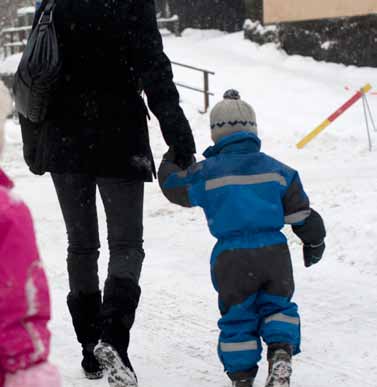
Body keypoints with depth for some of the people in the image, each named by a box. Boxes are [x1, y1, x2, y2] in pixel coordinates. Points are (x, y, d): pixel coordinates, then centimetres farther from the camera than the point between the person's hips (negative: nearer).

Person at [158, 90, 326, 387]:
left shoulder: (207, 172, -3)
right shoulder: (276, 169, 4)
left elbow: (173, 186, 12)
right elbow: (300, 212, 8)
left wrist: (172, 160, 31)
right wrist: (314, 241, 23)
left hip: (232, 257, -2)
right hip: (274, 251, 2)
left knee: (237, 316, 11)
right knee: (277, 306, 19)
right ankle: (281, 353, -5)